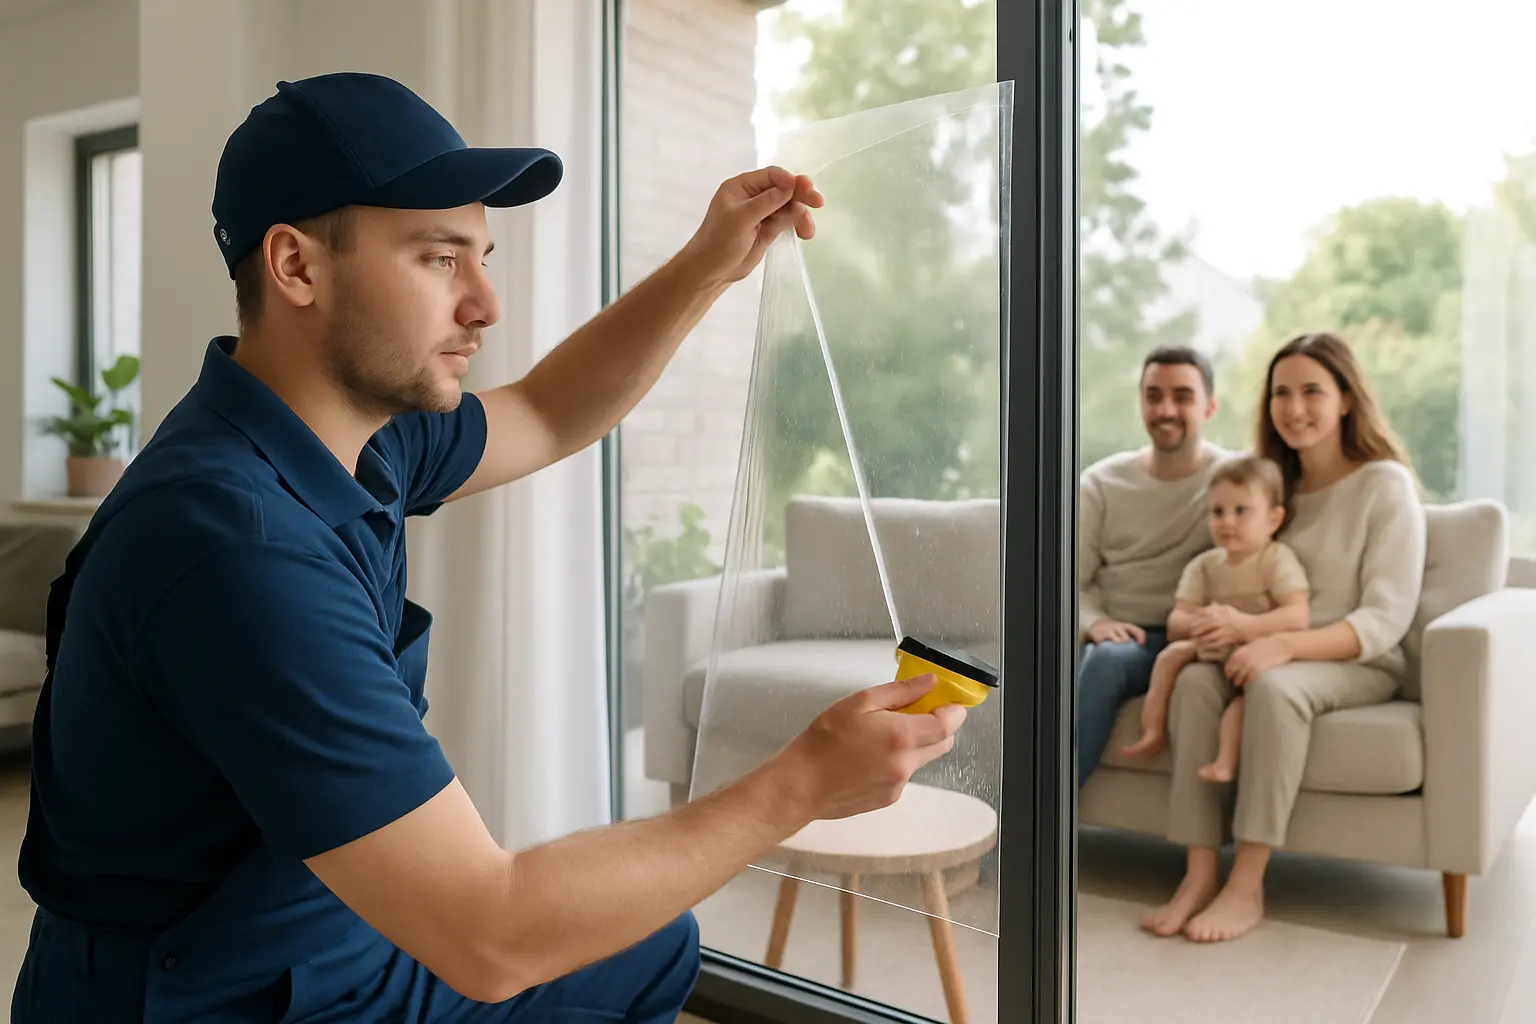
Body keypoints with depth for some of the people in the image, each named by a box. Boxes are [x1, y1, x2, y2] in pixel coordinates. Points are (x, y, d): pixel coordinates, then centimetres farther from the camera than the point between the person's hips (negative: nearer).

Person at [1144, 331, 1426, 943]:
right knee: (1195, 679, -27)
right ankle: (1200, 873, -29)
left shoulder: (1386, 485, -5)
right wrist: (1236, 626, -10)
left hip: (1358, 664, -4)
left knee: (1275, 685, -36)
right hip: (1272, 654, 5)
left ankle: (1247, 887, -29)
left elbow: (1385, 620, -13)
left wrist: (1284, 644, -29)